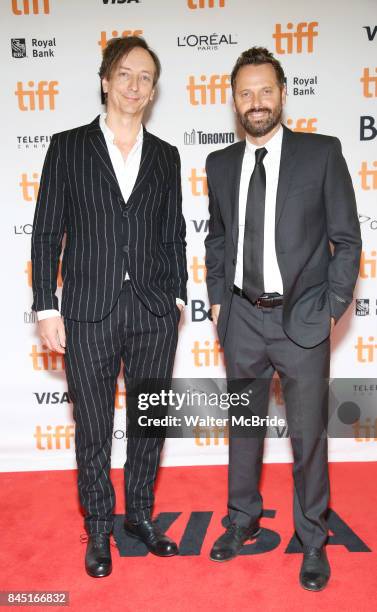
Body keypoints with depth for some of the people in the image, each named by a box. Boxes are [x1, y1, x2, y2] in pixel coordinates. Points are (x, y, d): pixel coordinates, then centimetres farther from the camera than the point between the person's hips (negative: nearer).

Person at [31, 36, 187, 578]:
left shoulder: (165, 156, 10)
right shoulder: (69, 146, 3)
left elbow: (174, 235, 12)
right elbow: (47, 233, 0)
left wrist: (176, 295, 5)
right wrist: (47, 308, -5)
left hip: (154, 313, 3)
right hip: (90, 313, -2)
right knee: (93, 430, 9)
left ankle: (140, 515, 35)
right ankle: (99, 528, 30)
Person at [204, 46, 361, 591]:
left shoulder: (322, 153, -4)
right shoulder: (220, 164, 7)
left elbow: (347, 239, -3)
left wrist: (333, 309, -7)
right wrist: (218, 299, 8)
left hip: (302, 321, -3)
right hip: (242, 320, 3)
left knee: (308, 435, 9)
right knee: (244, 427, 17)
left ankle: (312, 538, 31)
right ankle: (243, 519, 39)